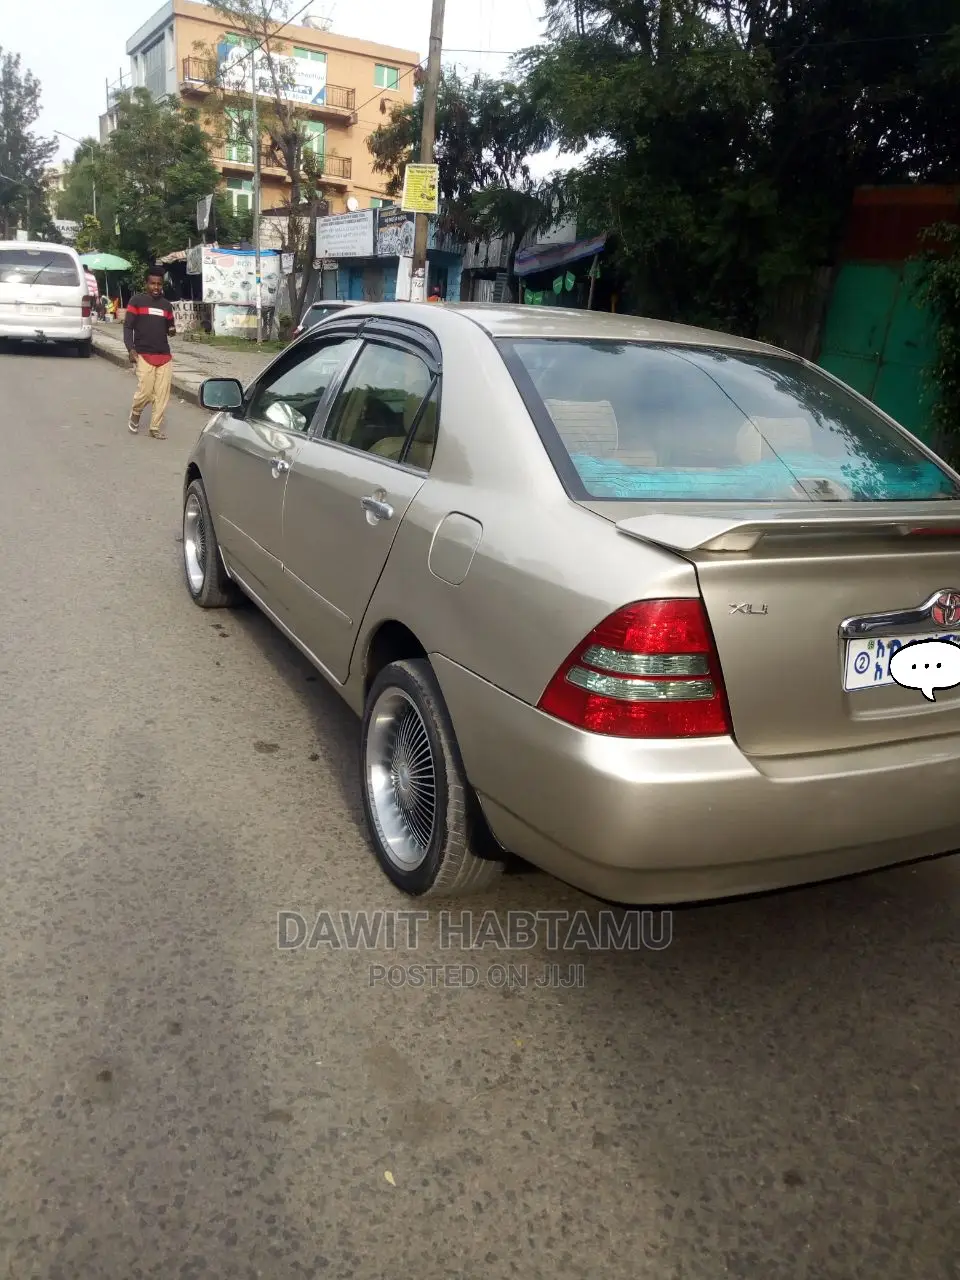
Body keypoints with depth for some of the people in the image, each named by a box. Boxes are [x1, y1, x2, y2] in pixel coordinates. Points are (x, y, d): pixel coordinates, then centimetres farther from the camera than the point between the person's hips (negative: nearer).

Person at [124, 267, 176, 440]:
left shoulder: (166, 305, 14)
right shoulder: (136, 301, 0)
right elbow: (128, 327, -1)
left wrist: (172, 330, 0)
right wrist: (131, 349, -14)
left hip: (165, 356, 4)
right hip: (144, 355, -4)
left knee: (162, 395, 0)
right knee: (145, 392, -9)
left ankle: (156, 428, 10)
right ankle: (135, 414, 22)